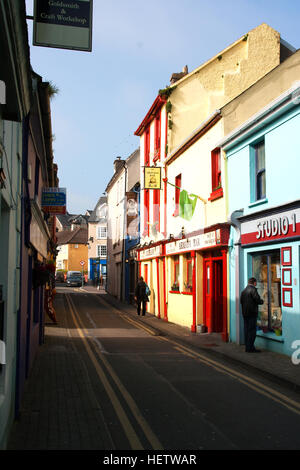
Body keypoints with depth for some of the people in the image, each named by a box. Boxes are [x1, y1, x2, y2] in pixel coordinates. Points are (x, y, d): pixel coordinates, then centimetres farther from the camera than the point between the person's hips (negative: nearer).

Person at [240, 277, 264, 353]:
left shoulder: (244, 291, 13)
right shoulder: (253, 290, -12)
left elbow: (241, 301, 16)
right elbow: (257, 300, -16)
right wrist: (262, 301, 3)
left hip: (245, 313, 8)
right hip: (252, 313, -8)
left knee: (246, 330, 10)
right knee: (252, 330, -5)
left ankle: (247, 347, 14)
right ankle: (250, 348, -5)